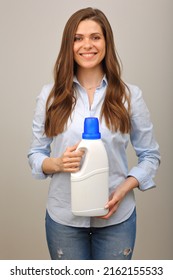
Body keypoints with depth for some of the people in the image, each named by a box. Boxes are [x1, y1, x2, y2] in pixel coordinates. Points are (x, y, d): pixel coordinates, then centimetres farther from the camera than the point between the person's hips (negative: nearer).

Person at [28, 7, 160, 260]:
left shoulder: (130, 95, -3)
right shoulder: (50, 95, -1)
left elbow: (150, 155, 2)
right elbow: (35, 154, 4)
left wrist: (123, 190, -12)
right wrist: (58, 163, -18)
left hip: (116, 217, 0)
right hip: (64, 217, 1)